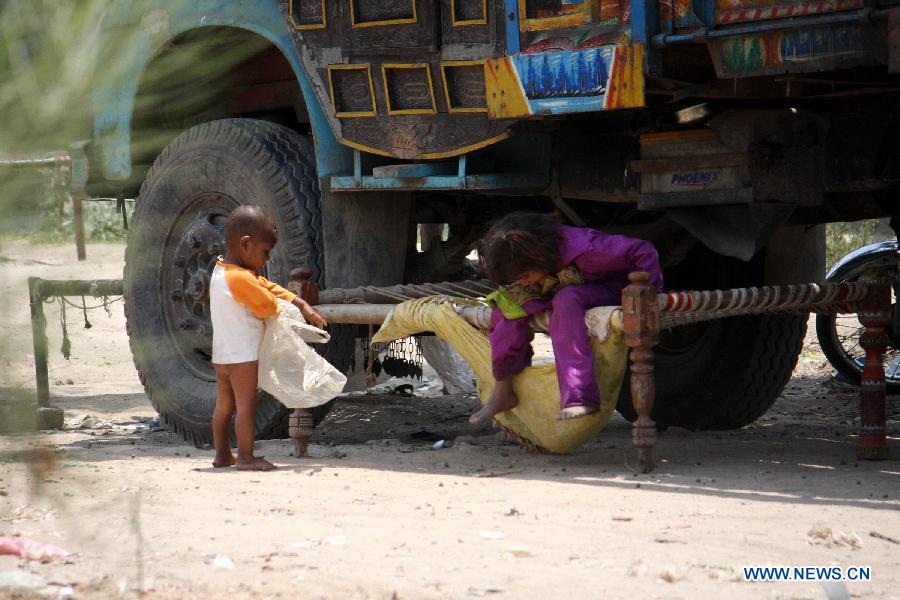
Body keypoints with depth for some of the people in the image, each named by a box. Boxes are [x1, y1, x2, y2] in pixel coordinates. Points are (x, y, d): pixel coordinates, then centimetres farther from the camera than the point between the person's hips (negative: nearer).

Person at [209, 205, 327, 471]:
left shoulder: (221, 272, 12)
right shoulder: (242, 279, -22)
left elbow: (269, 287, 12)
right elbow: (269, 306, -16)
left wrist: (303, 306, 8)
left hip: (222, 355, 10)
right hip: (242, 355, -10)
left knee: (224, 405, 15)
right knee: (246, 405, -5)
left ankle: (222, 454, 22)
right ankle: (245, 457, -4)